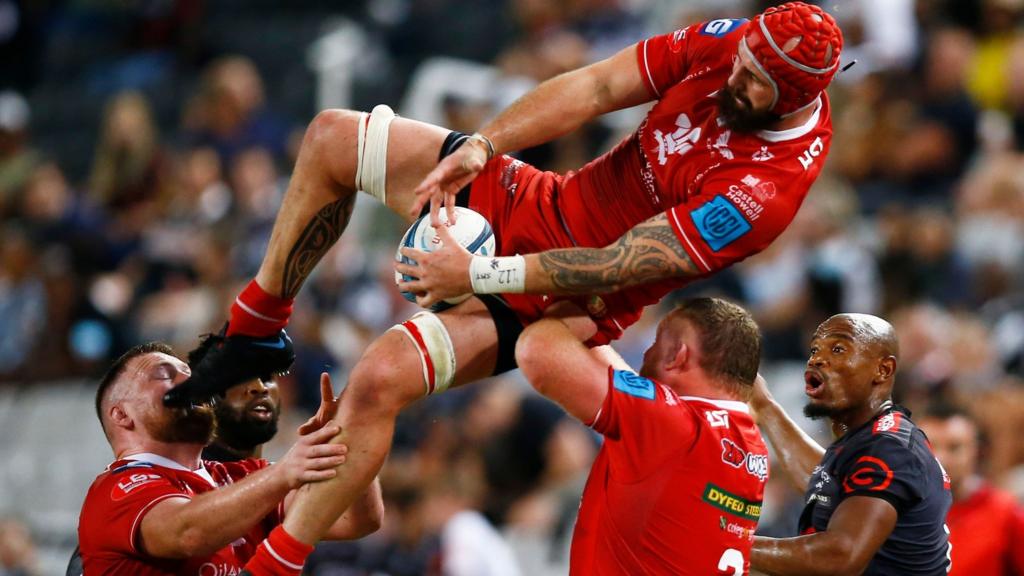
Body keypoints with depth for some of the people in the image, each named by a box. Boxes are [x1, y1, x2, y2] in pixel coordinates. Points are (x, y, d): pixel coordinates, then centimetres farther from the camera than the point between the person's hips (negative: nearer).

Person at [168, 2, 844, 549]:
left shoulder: (766, 187, -31)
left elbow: (613, 269, -30)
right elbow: (593, 87, -9)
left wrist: (479, 273, -28)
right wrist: (479, 148, -21)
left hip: (565, 297, -8)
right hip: (536, 199, 8)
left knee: (379, 378, -28)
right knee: (332, 138, 3)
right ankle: (257, 329, 18)